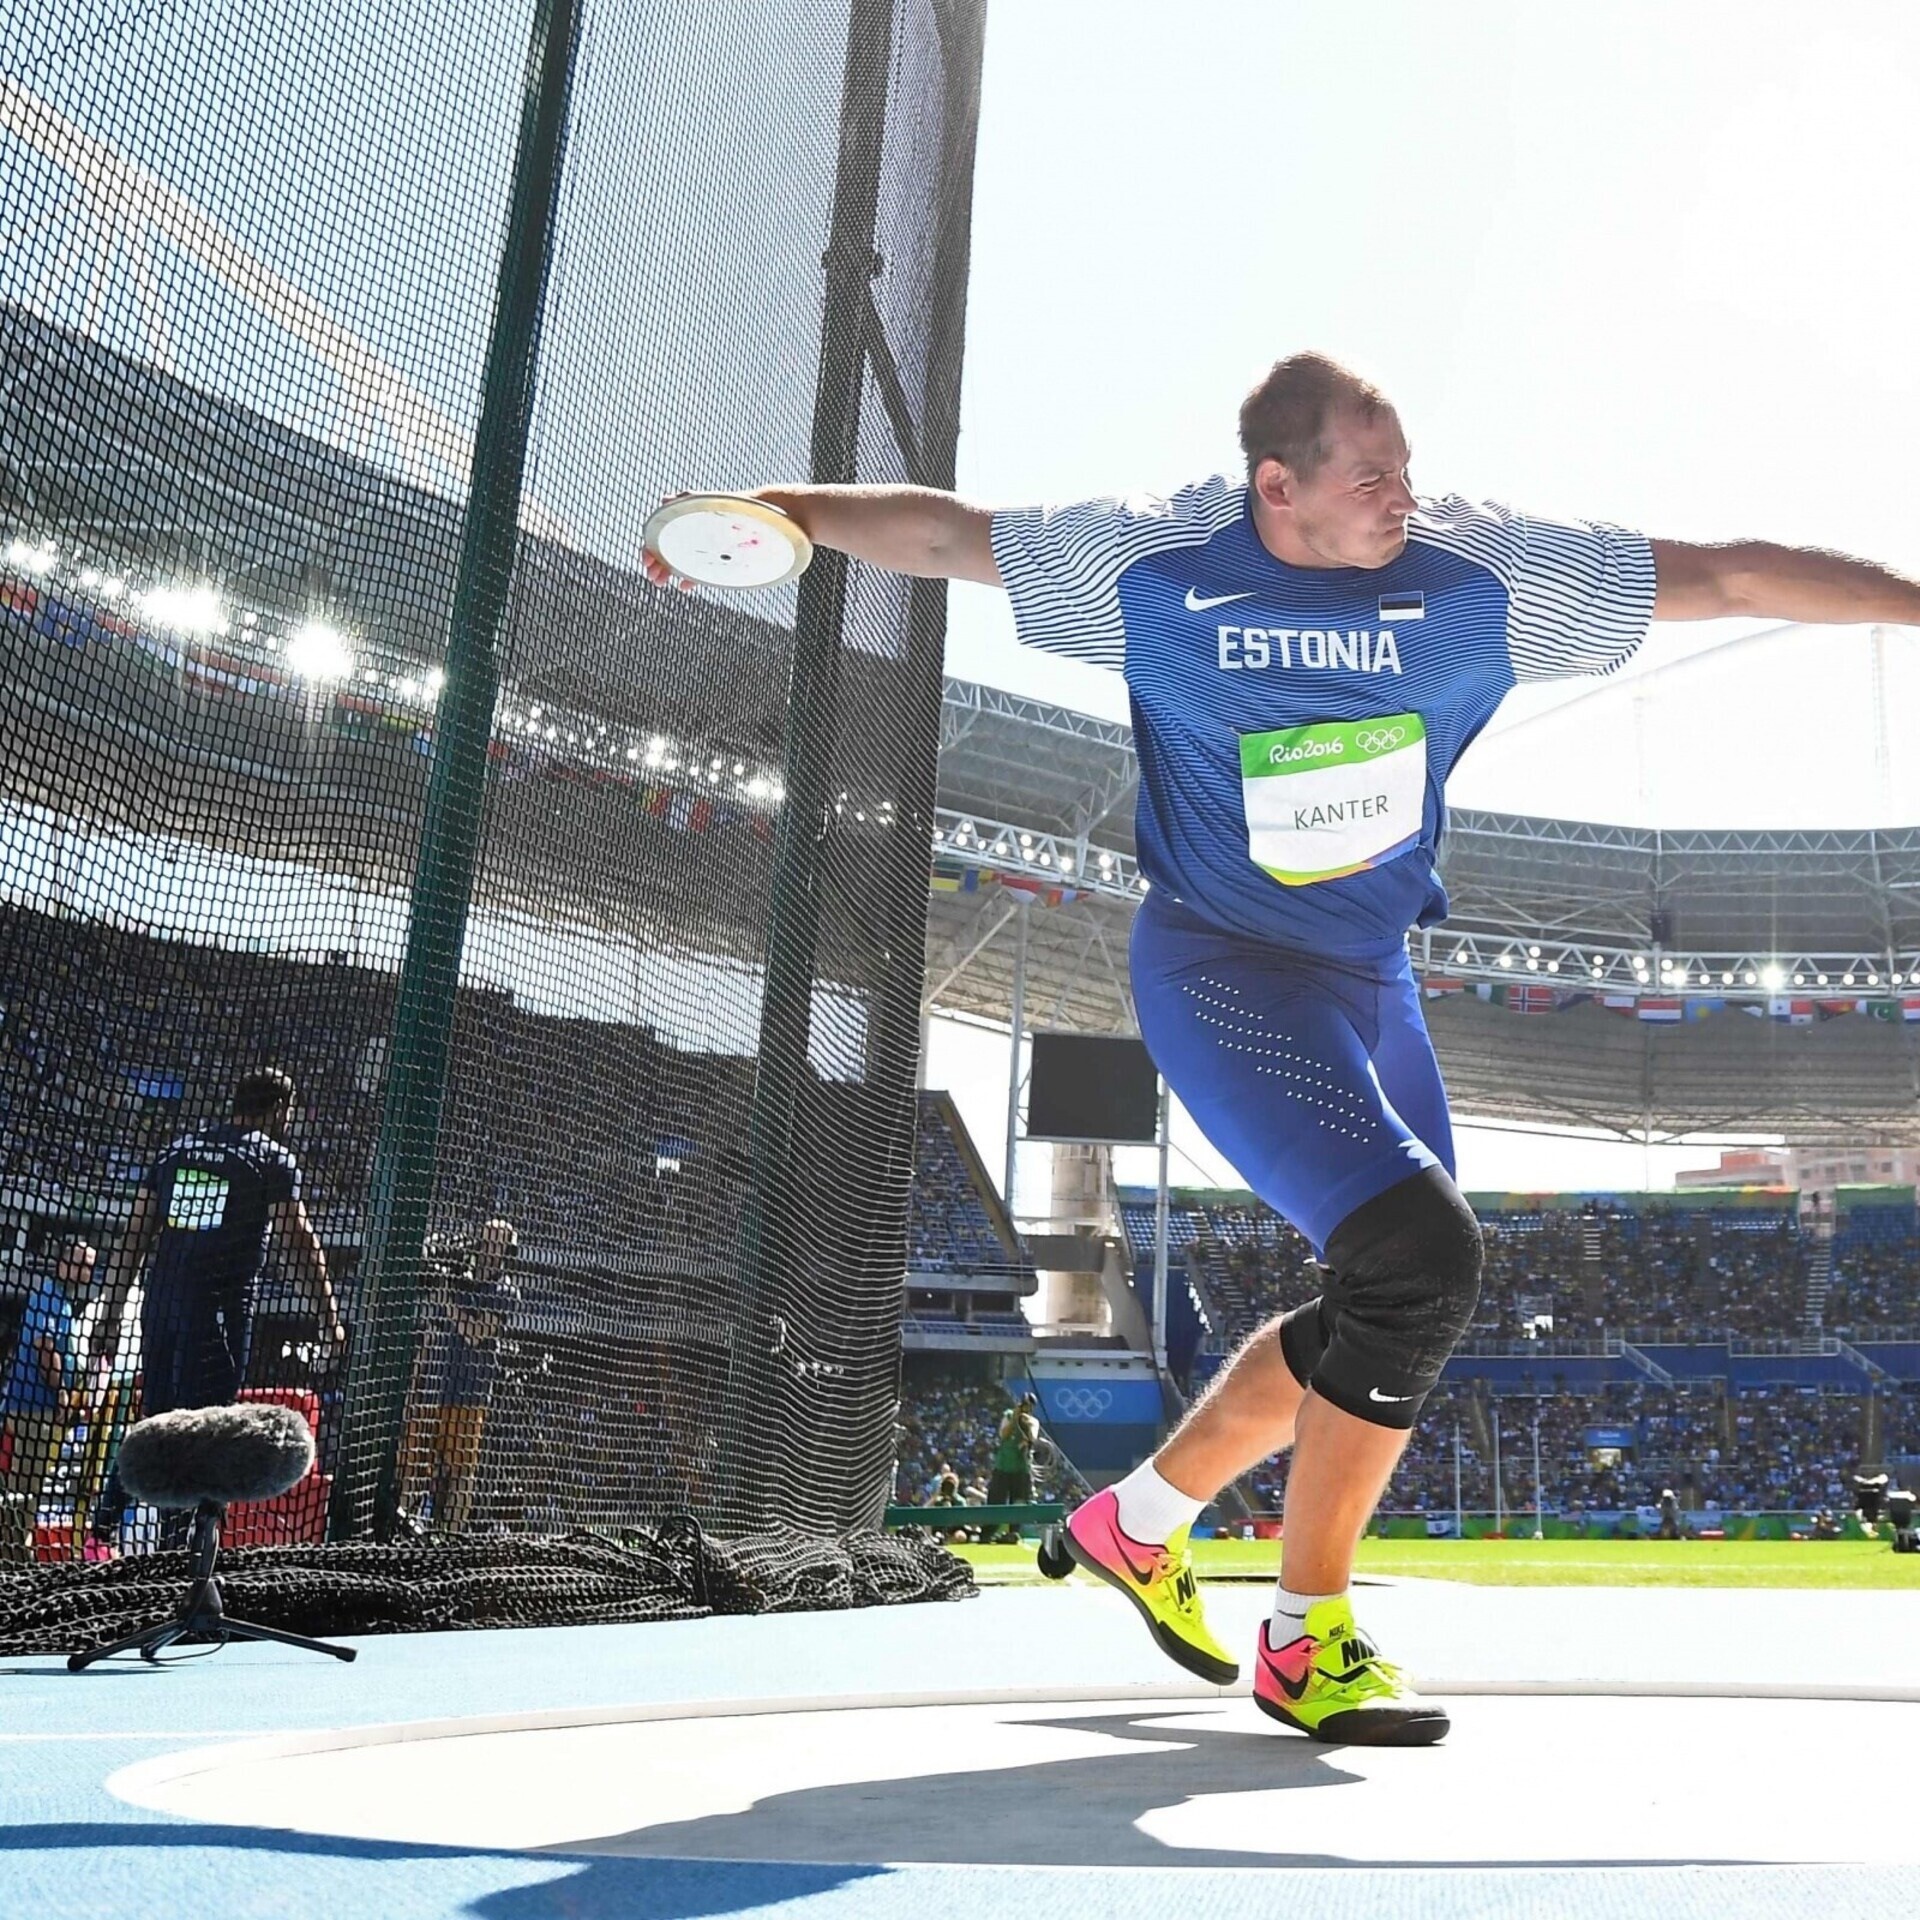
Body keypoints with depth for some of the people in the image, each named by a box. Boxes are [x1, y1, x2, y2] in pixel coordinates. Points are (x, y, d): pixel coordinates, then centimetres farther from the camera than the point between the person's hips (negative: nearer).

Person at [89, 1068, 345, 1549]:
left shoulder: (179, 1148, 15)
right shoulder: (274, 1159, -1)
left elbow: (133, 1238, 12)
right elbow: (299, 1242, -5)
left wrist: (109, 1315, 14)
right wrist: (328, 1314, 0)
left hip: (161, 1303, 5)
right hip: (221, 1309, -5)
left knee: (155, 1418, 17)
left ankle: (108, 1514, 10)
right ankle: (177, 1536, -1)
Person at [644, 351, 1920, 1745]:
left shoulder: (1486, 569, -8)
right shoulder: (1155, 562, -12)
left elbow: (1727, 574, -5)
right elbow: (942, 531, 0)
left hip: (1371, 981, 6)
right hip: (1221, 971, -6)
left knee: (1390, 1314, 9)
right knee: (1422, 1259, -21)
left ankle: (1142, 1520, 28)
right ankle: (1306, 1643, -4)